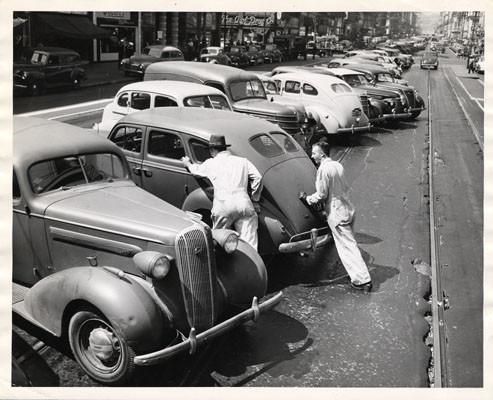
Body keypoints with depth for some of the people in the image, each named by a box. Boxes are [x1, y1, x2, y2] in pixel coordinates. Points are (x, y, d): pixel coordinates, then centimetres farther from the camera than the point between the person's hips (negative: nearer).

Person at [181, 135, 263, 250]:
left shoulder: (211, 163, 17)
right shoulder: (242, 161, 19)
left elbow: (196, 170, 36)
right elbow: (257, 177, 8)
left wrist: (187, 163, 59)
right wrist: (255, 199, 18)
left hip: (223, 206, -1)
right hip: (244, 203, 2)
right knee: (250, 243, -3)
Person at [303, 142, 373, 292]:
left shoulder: (323, 169, -17)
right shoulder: (338, 165, 10)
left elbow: (321, 195, -15)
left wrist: (308, 198, 0)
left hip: (336, 213, -8)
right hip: (348, 209, 8)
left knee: (347, 247, -3)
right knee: (350, 244, 19)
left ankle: (363, 280, -2)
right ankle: (358, 274, 27)